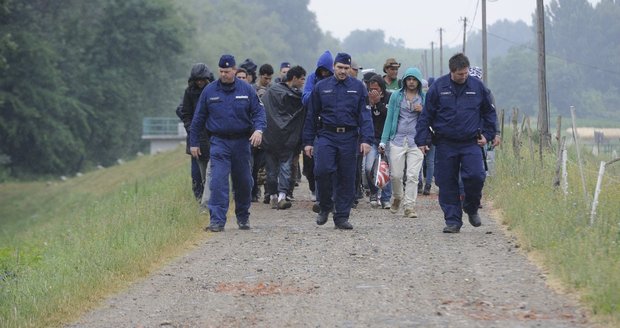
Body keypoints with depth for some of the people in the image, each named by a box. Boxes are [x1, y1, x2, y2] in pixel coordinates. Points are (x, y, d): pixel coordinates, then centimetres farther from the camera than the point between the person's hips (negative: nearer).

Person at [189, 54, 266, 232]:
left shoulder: (247, 90, 2)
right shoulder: (209, 91, 3)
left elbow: (258, 111, 1)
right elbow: (198, 118, 8)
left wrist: (258, 129, -19)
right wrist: (193, 143, 7)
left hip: (242, 142, 1)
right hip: (219, 142, -1)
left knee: (244, 182, 10)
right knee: (218, 181, -13)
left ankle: (243, 217, 28)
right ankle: (217, 220, -14)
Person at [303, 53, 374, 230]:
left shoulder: (358, 87, 6)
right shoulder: (321, 87, 7)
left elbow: (364, 114, 1)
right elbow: (311, 116, 11)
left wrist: (366, 139, -11)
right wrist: (308, 142, 6)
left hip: (348, 137, 1)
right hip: (326, 136, -1)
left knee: (346, 178, 3)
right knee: (323, 170, -19)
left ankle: (342, 216, 11)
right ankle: (325, 207, 2)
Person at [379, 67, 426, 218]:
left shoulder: (424, 98, 8)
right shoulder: (396, 96, 7)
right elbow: (389, 118, 8)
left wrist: (422, 111, -9)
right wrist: (383, 141, 3)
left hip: (416, 141, 0)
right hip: (398, 139, 0)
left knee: (413, 176, -8)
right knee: (396, 175, 1)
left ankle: (409, 206, -3)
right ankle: (397, 198, 29)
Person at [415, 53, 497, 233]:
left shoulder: (477, 87, 3)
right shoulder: (438, 87, -2)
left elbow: (489, 112, 16)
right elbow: (426, 115, 2)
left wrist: (487, 134, 8)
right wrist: (422, 140, -2)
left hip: (471, 143, 0)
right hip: (445, 144, 0)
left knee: (475, 176, -15)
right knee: (447, 183, 1)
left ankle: (471, 208, 12)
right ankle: (453, 220, 10)